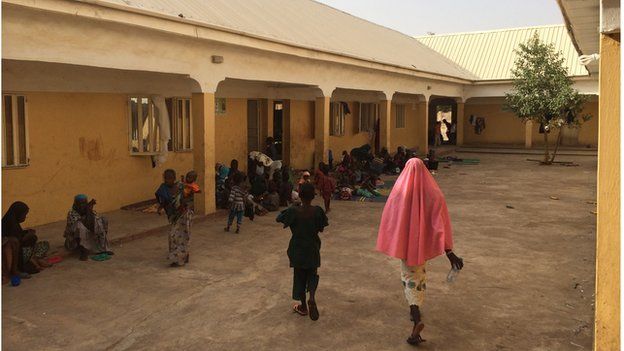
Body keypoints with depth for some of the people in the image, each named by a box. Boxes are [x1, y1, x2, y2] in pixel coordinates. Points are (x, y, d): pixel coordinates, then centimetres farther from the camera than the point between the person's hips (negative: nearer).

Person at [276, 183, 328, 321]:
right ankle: (312, 297, -6)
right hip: (313, 248, 1)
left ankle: (303, 307, 25)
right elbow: (321, 228, -3)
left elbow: (278, 219, -3)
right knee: (312, 274, 20)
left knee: (299, 276, 14)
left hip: (297, 249, -1)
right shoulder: (317, 211, -15)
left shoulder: (293, 211, -19)